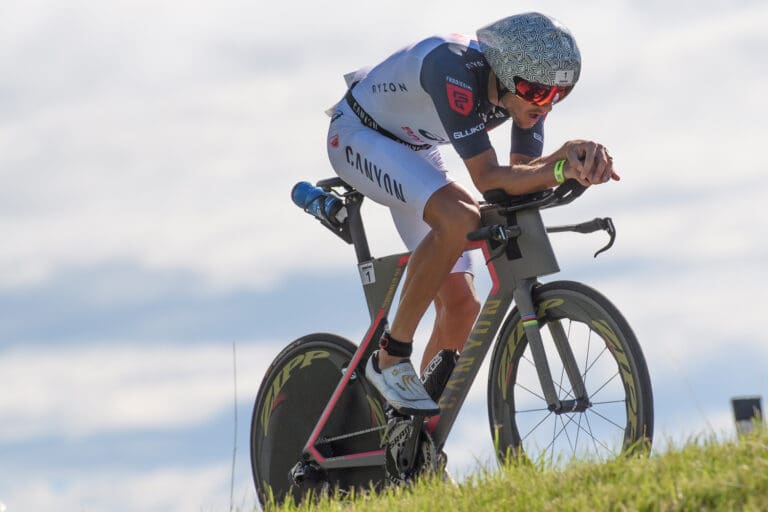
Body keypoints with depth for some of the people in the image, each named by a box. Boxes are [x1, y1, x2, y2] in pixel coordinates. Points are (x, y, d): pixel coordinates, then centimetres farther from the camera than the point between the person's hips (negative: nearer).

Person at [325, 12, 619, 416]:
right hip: (358, 136, -8)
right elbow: (487, 178, -40)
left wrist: (569, 158, -37)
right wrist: (562, 171, -51)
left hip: (414, 152, 8)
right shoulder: (455, 70, -40)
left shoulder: (528, 84, -19)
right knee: (460, 218, -35)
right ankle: (391, 358, -23)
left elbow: (523, 172, -17)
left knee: (461, 305, -2)